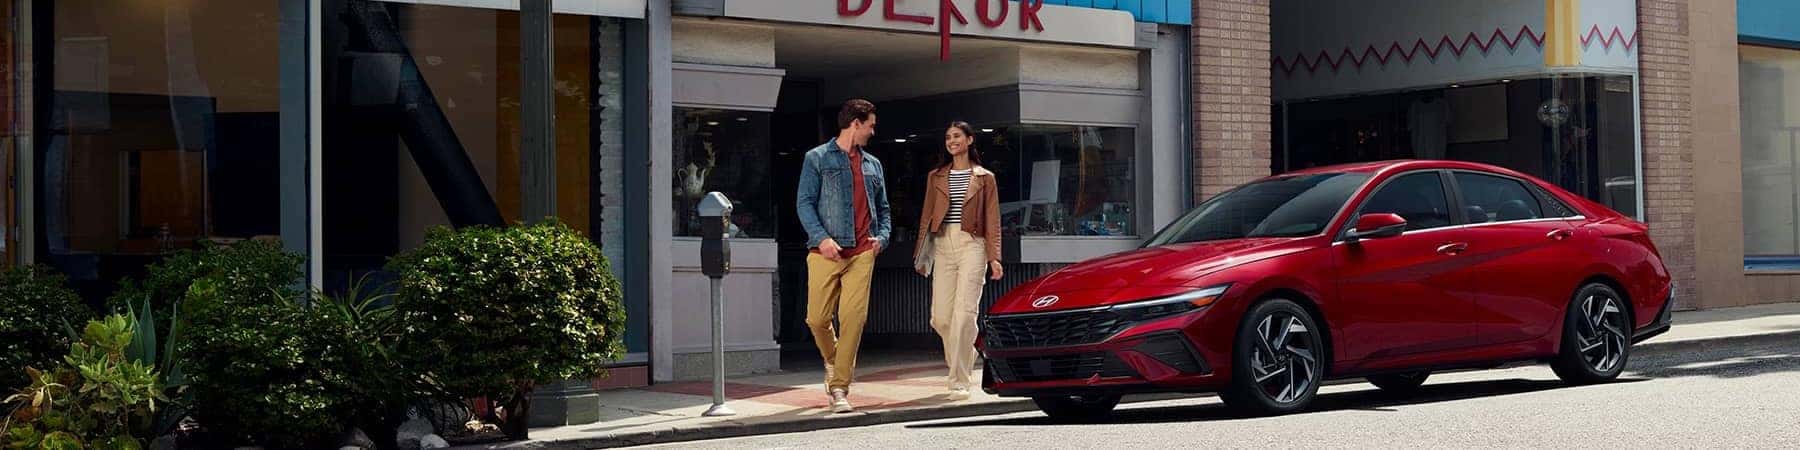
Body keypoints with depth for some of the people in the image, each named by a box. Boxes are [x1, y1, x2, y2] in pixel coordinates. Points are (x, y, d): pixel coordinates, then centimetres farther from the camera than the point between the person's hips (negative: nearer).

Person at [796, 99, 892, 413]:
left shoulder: (872, 164, 20)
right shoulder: (818, 159, 6)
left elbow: (882, 207, 25)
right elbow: (804, 203, -1)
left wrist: (882, 236, 5)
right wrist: (821, 238, -14)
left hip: (862, 252, 3)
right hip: (826, 252, -3)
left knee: (853, 317, -9)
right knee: (817, 318, -3)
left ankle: (839, 387, -5)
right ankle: (832, 362, 28)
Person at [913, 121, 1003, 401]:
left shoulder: (984, 178, 9)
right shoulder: (936, 177, 16)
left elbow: (992, 220, 4)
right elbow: (927, 215, 15)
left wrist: (994, 257, -5)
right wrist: (921, 254, 9)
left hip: (971, 245, -3)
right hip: (943, 246, 3)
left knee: (964, 313, -13)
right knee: (940, 317, -1)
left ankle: (959, 382, -11)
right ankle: (963, 360, 27)